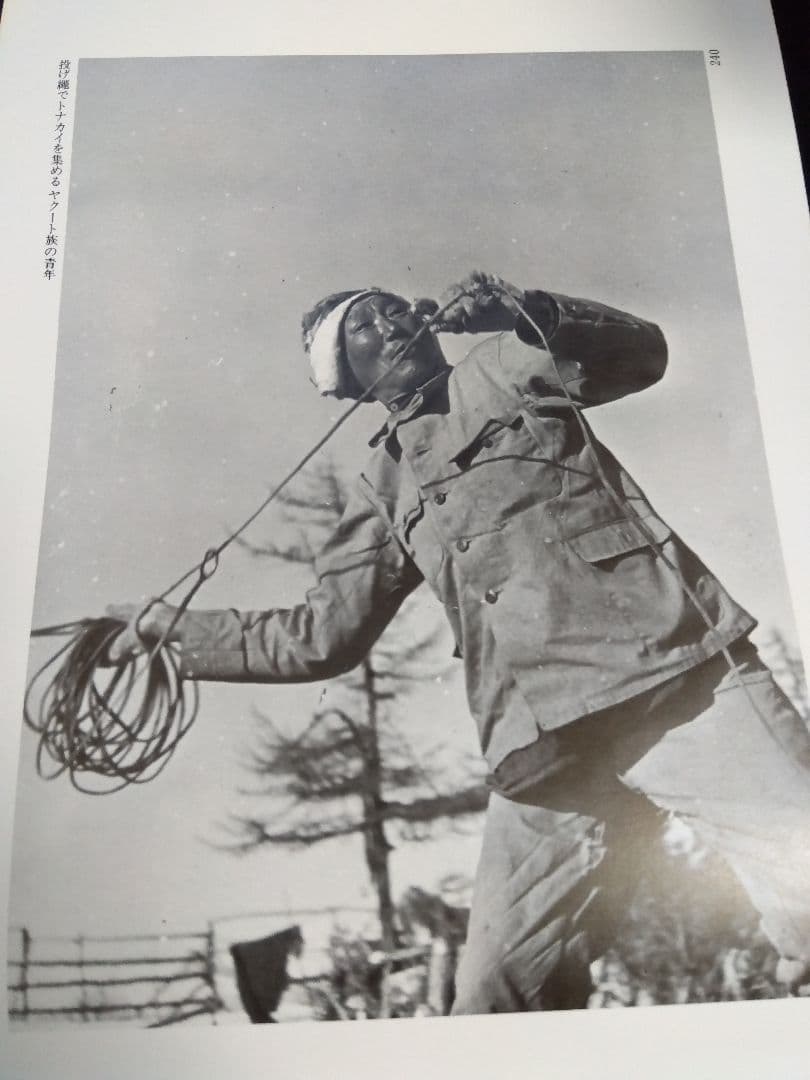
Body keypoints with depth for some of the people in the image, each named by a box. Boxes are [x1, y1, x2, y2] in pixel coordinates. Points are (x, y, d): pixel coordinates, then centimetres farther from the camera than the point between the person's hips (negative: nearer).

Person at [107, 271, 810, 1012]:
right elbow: (323, 637, 20)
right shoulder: (385, 489, 21)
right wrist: (174, 628, 21)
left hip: (682, 672, -1)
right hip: (550, 748, 2)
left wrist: (525, 311, -3)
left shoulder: (508, 364, 20)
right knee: (498, 999, -4)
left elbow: (642, 351, 12)